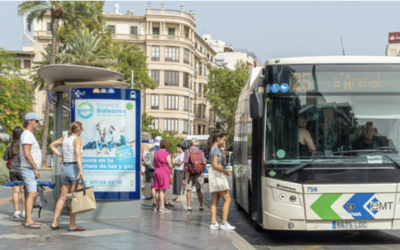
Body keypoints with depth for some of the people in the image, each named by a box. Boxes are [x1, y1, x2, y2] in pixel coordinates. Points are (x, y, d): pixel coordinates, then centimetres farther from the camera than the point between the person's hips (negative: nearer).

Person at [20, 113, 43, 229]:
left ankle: (27, 219, 12)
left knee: (31, 194, 9)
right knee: (32, 193, -17)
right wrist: (36, 168, -19)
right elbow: (27, 154, -21)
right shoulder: (27, 135, -14)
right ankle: (28, 220, -21)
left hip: (32, 169, 10)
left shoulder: (30, 135, 19)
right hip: (29, 169, -10)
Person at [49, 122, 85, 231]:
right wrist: (80, 171, -35)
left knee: (63, 197, 12)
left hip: (65, 169, 7)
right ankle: (72, 225, 0)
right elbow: (78, 155, -27)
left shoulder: (65, 138, 10)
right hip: (75, 168, -7)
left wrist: (61, 156, 19)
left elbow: (52, 145, 23)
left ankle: (55, 223, 11)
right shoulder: (77, 140, -12)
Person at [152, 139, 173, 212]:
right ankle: (162, 207, -13)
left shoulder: (156, 153, 10)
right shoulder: (166, 154, -11)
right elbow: (170, 165, -12)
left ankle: (157, 207, 13)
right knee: (163, 190, -9)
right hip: (164, 172, -7)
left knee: (158, 190, 9)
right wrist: (171, 171, 8)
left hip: (157, 172, 7)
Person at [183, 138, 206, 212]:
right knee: (198, 190, 15)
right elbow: (204, 163, -4)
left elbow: (185, 164, -5)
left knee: (189, 190, 1)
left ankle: (189, 207, -9)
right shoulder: (201, 151, 7)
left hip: (189, 173, -3)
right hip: (199, 173, 3)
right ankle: (201, 206, 13)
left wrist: (183, 177, -1)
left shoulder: (187, 151, -2)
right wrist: (202, 171, 11)